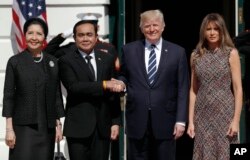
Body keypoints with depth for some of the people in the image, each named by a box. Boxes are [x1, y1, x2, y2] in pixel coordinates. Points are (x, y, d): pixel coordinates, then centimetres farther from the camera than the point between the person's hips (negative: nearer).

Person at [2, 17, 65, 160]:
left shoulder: (53, 62, 8)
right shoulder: (15, 62, 0)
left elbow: (57, 95, 10)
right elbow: (8, 96, -2)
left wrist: (58, 125, 6)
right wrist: (9, 129, -7)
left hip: (47, 127, 3)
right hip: (23, 126, -3)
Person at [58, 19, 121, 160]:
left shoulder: (108, 59, 10)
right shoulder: (66, 61, -1)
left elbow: (114, 93, 9)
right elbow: (73, 87, -16)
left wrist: (116, 122, 3)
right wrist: (103, 85, -19)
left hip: (103, 126, 3)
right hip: (78, 126, -3)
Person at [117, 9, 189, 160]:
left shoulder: (178, 52, 3)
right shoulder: (129, 50, 7)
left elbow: (182, 89, 1)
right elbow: (123, 75, 18)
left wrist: (181, 120, -5)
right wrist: (121, 83, -8)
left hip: (165, 121, -1)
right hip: (137, 120, 1)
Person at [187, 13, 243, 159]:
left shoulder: (231, 53, -1)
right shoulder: (196, 55, 7)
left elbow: (238, 89, -4)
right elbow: (193, 90, 9)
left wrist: (236, 120, -11)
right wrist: (191, 120, 4)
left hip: (225, 114, -2)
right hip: (203, 115, 3)